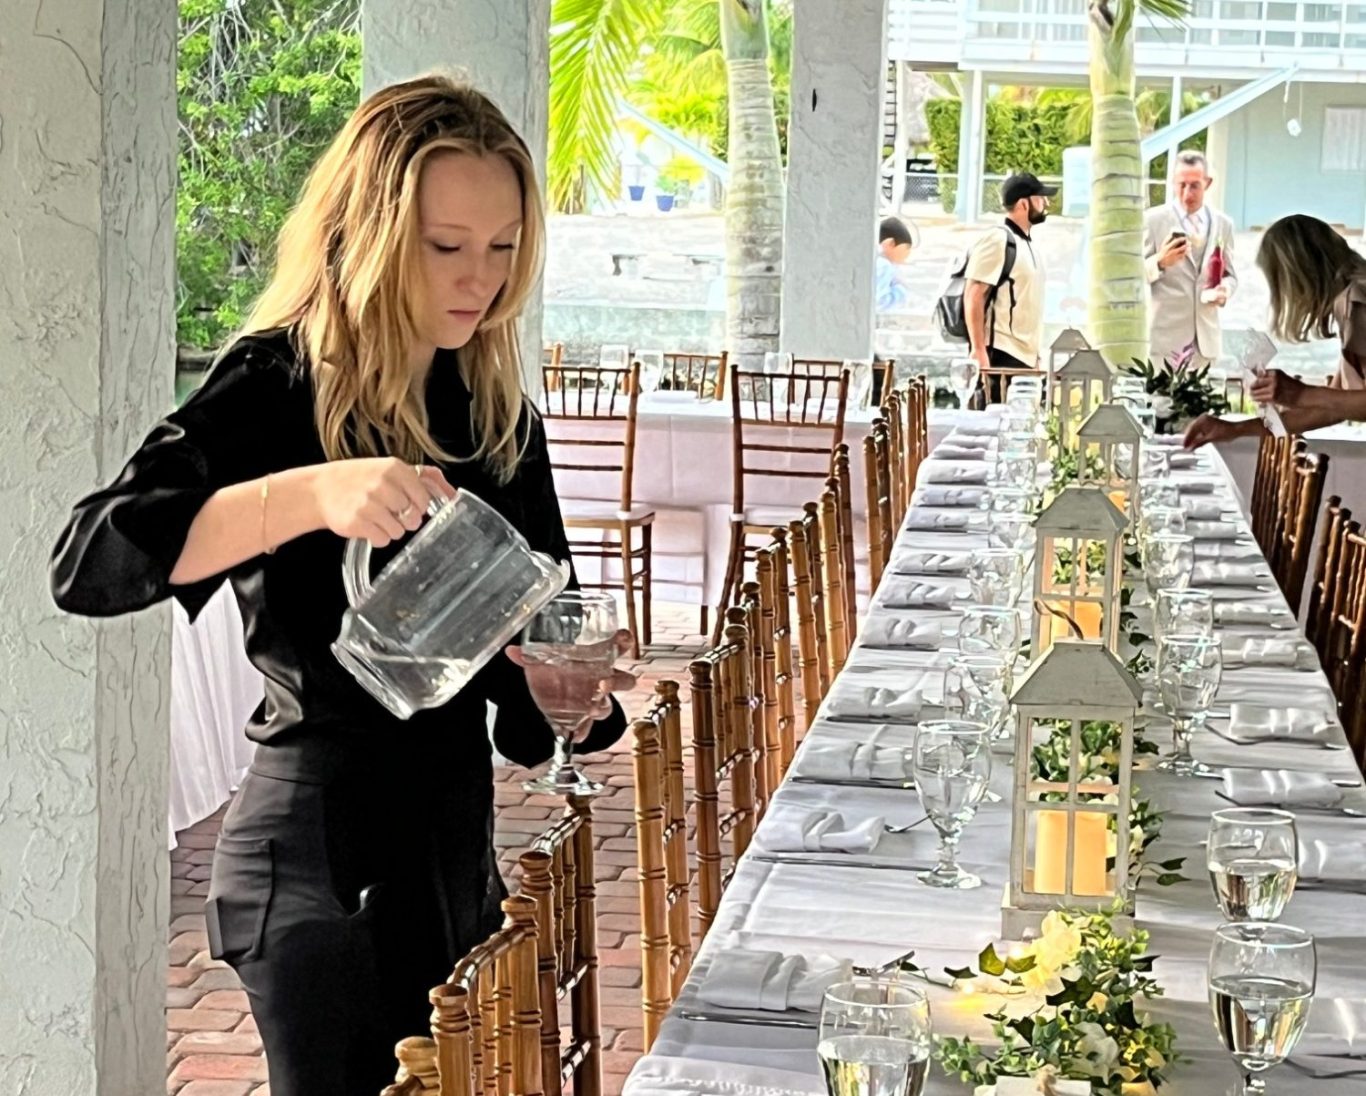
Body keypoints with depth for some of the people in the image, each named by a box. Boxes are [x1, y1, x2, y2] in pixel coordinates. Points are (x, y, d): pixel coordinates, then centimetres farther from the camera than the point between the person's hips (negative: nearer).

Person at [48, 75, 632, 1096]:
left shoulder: (492, 408, 5)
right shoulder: (275, 389, -14)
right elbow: (91, 561, -28)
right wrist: (311, 494, -40)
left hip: (457, 839, 7)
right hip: (320, 854, -7)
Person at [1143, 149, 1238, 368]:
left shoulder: (1223, 223, 12)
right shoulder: (1153, 220, 0)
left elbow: (1229, 275, 18)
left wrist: (1225, 290, -5)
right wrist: (1159, 262, -21)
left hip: (1206, 336, 4)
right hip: (1166, 333, -4)